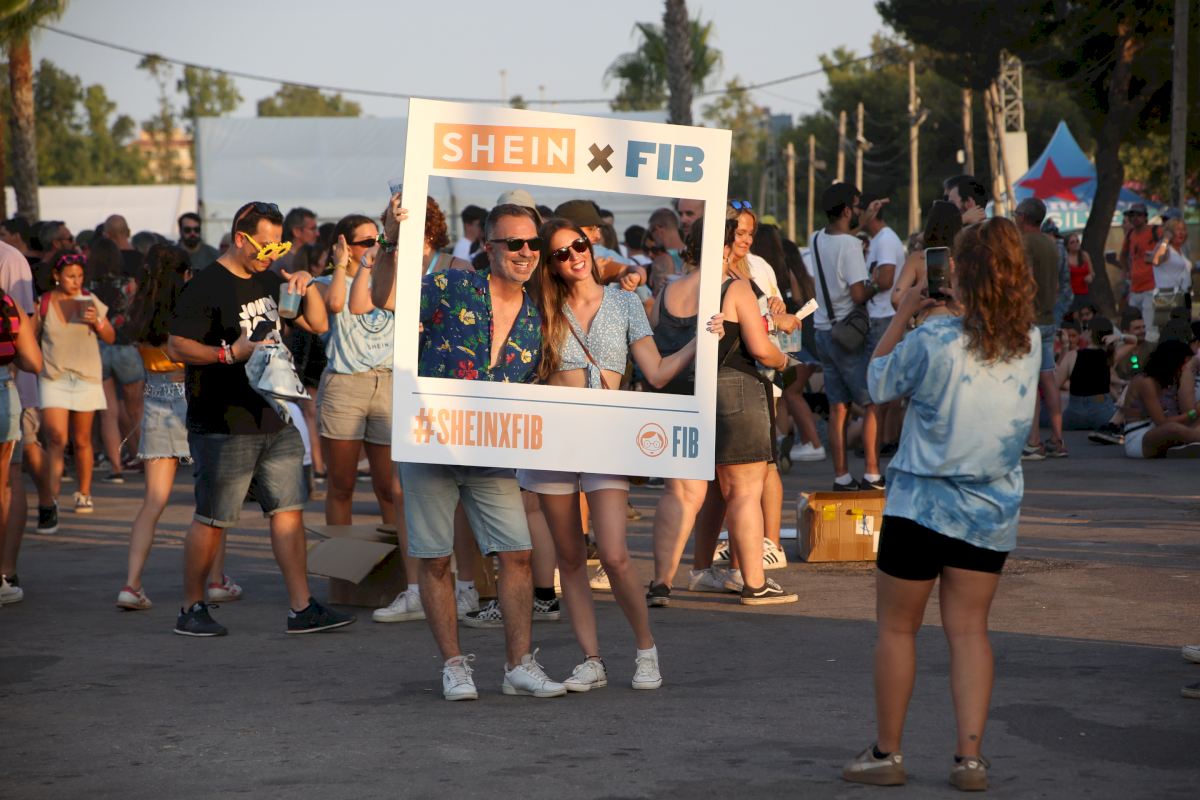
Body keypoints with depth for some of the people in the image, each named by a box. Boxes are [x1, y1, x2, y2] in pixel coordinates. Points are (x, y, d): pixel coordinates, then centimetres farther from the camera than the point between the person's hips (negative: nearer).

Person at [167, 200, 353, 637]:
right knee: (212, 519, -1)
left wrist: (306, 287, 2)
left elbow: (318, 324, 20)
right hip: (223, 427, -7)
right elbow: (176, 347, -13)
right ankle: (191, 609, 11)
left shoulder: (270, 281, 15)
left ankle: (302, 608, 5)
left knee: (289, 511, 3)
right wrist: (231, 352, -22)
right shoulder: (205, 286, -8)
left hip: (276, 421, 7)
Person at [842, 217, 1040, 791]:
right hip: (992, 510, 4)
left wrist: (901, 314, 4)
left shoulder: (933, 340, -18)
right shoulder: (1030, 343, -4)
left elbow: (878, 383, -2)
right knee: (969, 630, 11)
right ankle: (971, 758, 4)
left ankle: (886, 754, 16)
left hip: (922, 504, -4)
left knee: (897, 627, 10)